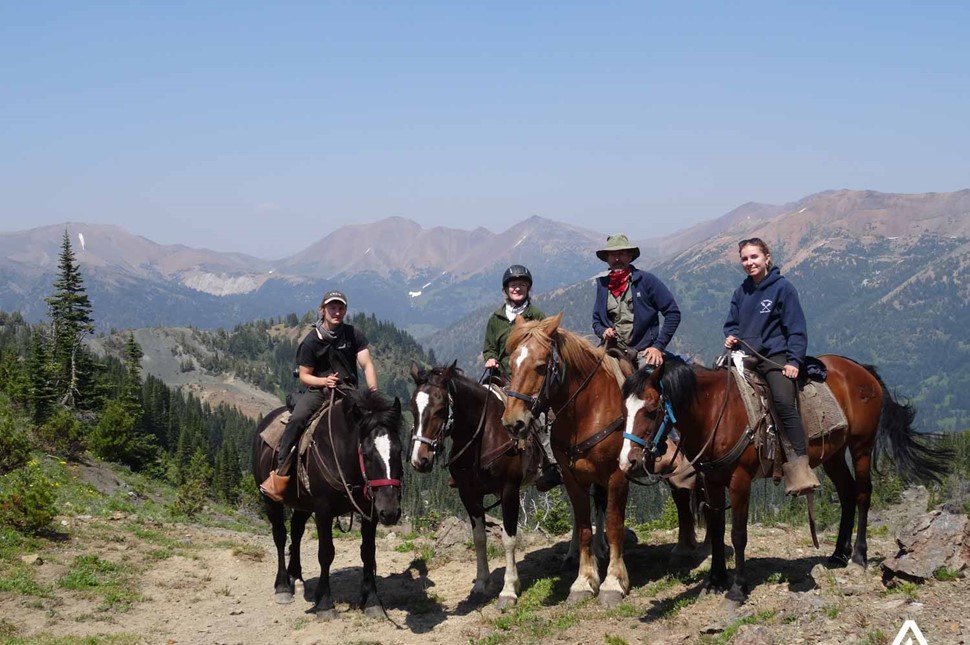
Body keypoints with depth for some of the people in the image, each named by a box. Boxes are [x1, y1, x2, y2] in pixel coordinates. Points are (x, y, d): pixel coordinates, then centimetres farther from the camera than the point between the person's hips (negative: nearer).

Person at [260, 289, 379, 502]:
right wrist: (324, 381, -18)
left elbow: (367, 364, -3)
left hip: (348, 391, 2)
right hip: (317, 390, -2)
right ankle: (279, 474, -28)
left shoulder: (354, 335, 5)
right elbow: (304, 376, 2)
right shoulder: (311, 341, 0)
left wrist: (373, 390, -19)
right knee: (297, 419, -28)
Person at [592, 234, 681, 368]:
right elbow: (596, 321, 21)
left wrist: (658, 346, -8)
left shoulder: (646, 280, -1)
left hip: (644, 351, -4)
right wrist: (603, 331, -3)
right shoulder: (602, 284, 11)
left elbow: (673, 313, -2)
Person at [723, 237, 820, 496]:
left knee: (784, 401, -28)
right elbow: (731, 323, 23)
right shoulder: (741, 292, 14)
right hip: (745, 356, 7)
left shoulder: (782, 288, -1)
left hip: (775, 356, -6)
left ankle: (799, 468, -31)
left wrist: (794, 361, -13)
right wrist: (731, 336, -1)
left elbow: (797, 329, -2)